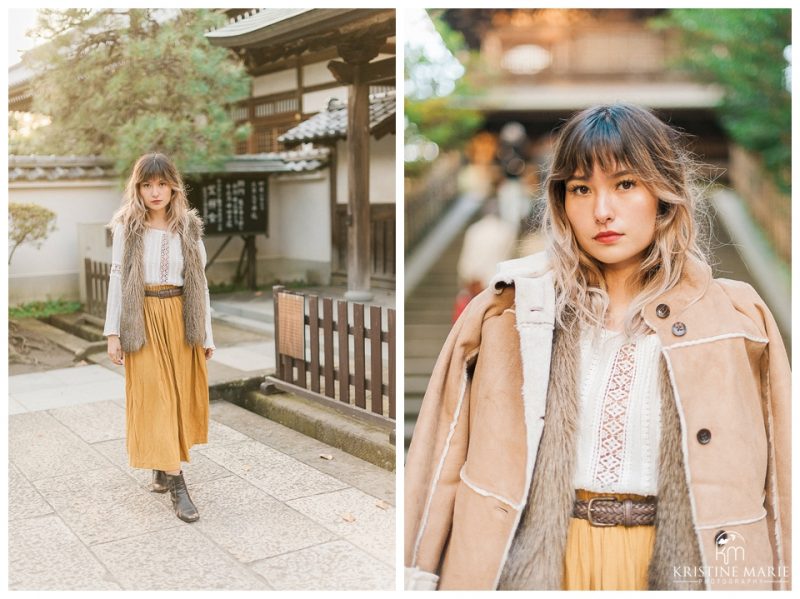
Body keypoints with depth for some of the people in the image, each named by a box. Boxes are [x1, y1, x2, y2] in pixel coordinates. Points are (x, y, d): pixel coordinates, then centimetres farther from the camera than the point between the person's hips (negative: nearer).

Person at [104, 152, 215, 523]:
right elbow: (117, 279, 0)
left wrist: (207, 333, 4)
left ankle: (163, 469, 25)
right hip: (144, 320, -2)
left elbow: (199, 281, 6)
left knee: (179, 395, 6)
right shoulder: (127, 227, 0)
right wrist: (113, 332, -4)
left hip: (180, 318, 3)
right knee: (154, 397, -5)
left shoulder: (188, 227, 4)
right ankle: (177, 485, -2)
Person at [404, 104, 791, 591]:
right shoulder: (514, 312, -6)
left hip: (674, 559, 1)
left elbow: (775, 483, 0)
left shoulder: (736, 320, -5)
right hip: (532, 556, 0)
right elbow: (446, 462, -5)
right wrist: (424, 576, -7)